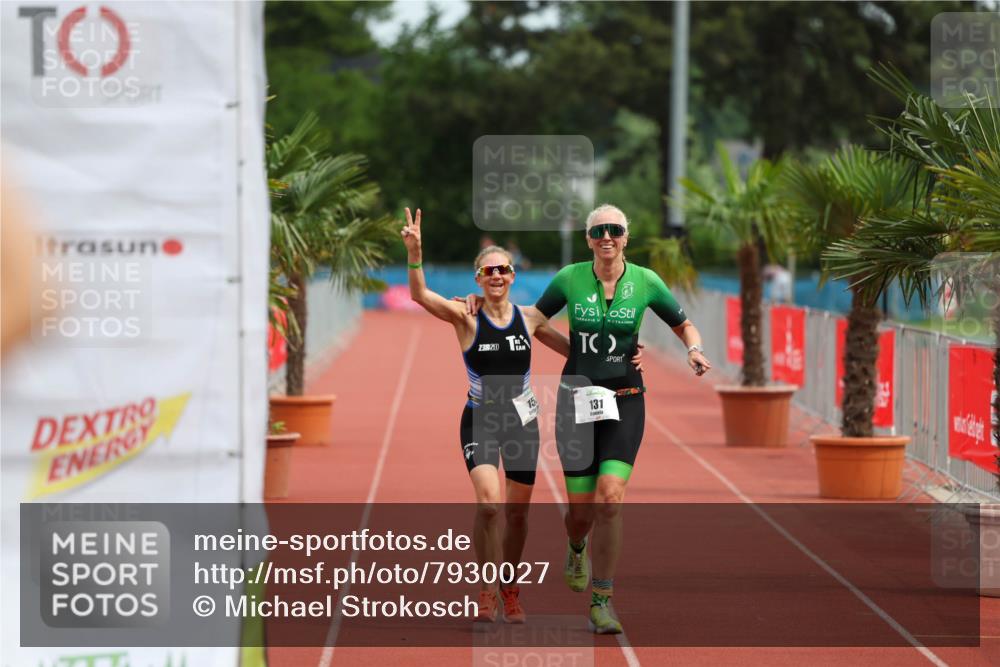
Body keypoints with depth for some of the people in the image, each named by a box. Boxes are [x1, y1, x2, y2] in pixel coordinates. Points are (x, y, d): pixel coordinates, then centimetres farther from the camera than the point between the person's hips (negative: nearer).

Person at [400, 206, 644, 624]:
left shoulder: (529, 318, 2)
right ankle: (487, 589, -7)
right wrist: (414, 252, -37)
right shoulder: (466, 318, -7)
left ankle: (510, 590, 29)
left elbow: (574, 351, 12)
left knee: (517, 511, 9)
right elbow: (419, 295, -22)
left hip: (522, 420, 3)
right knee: (488, 502, -21)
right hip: (479, 420, -3)